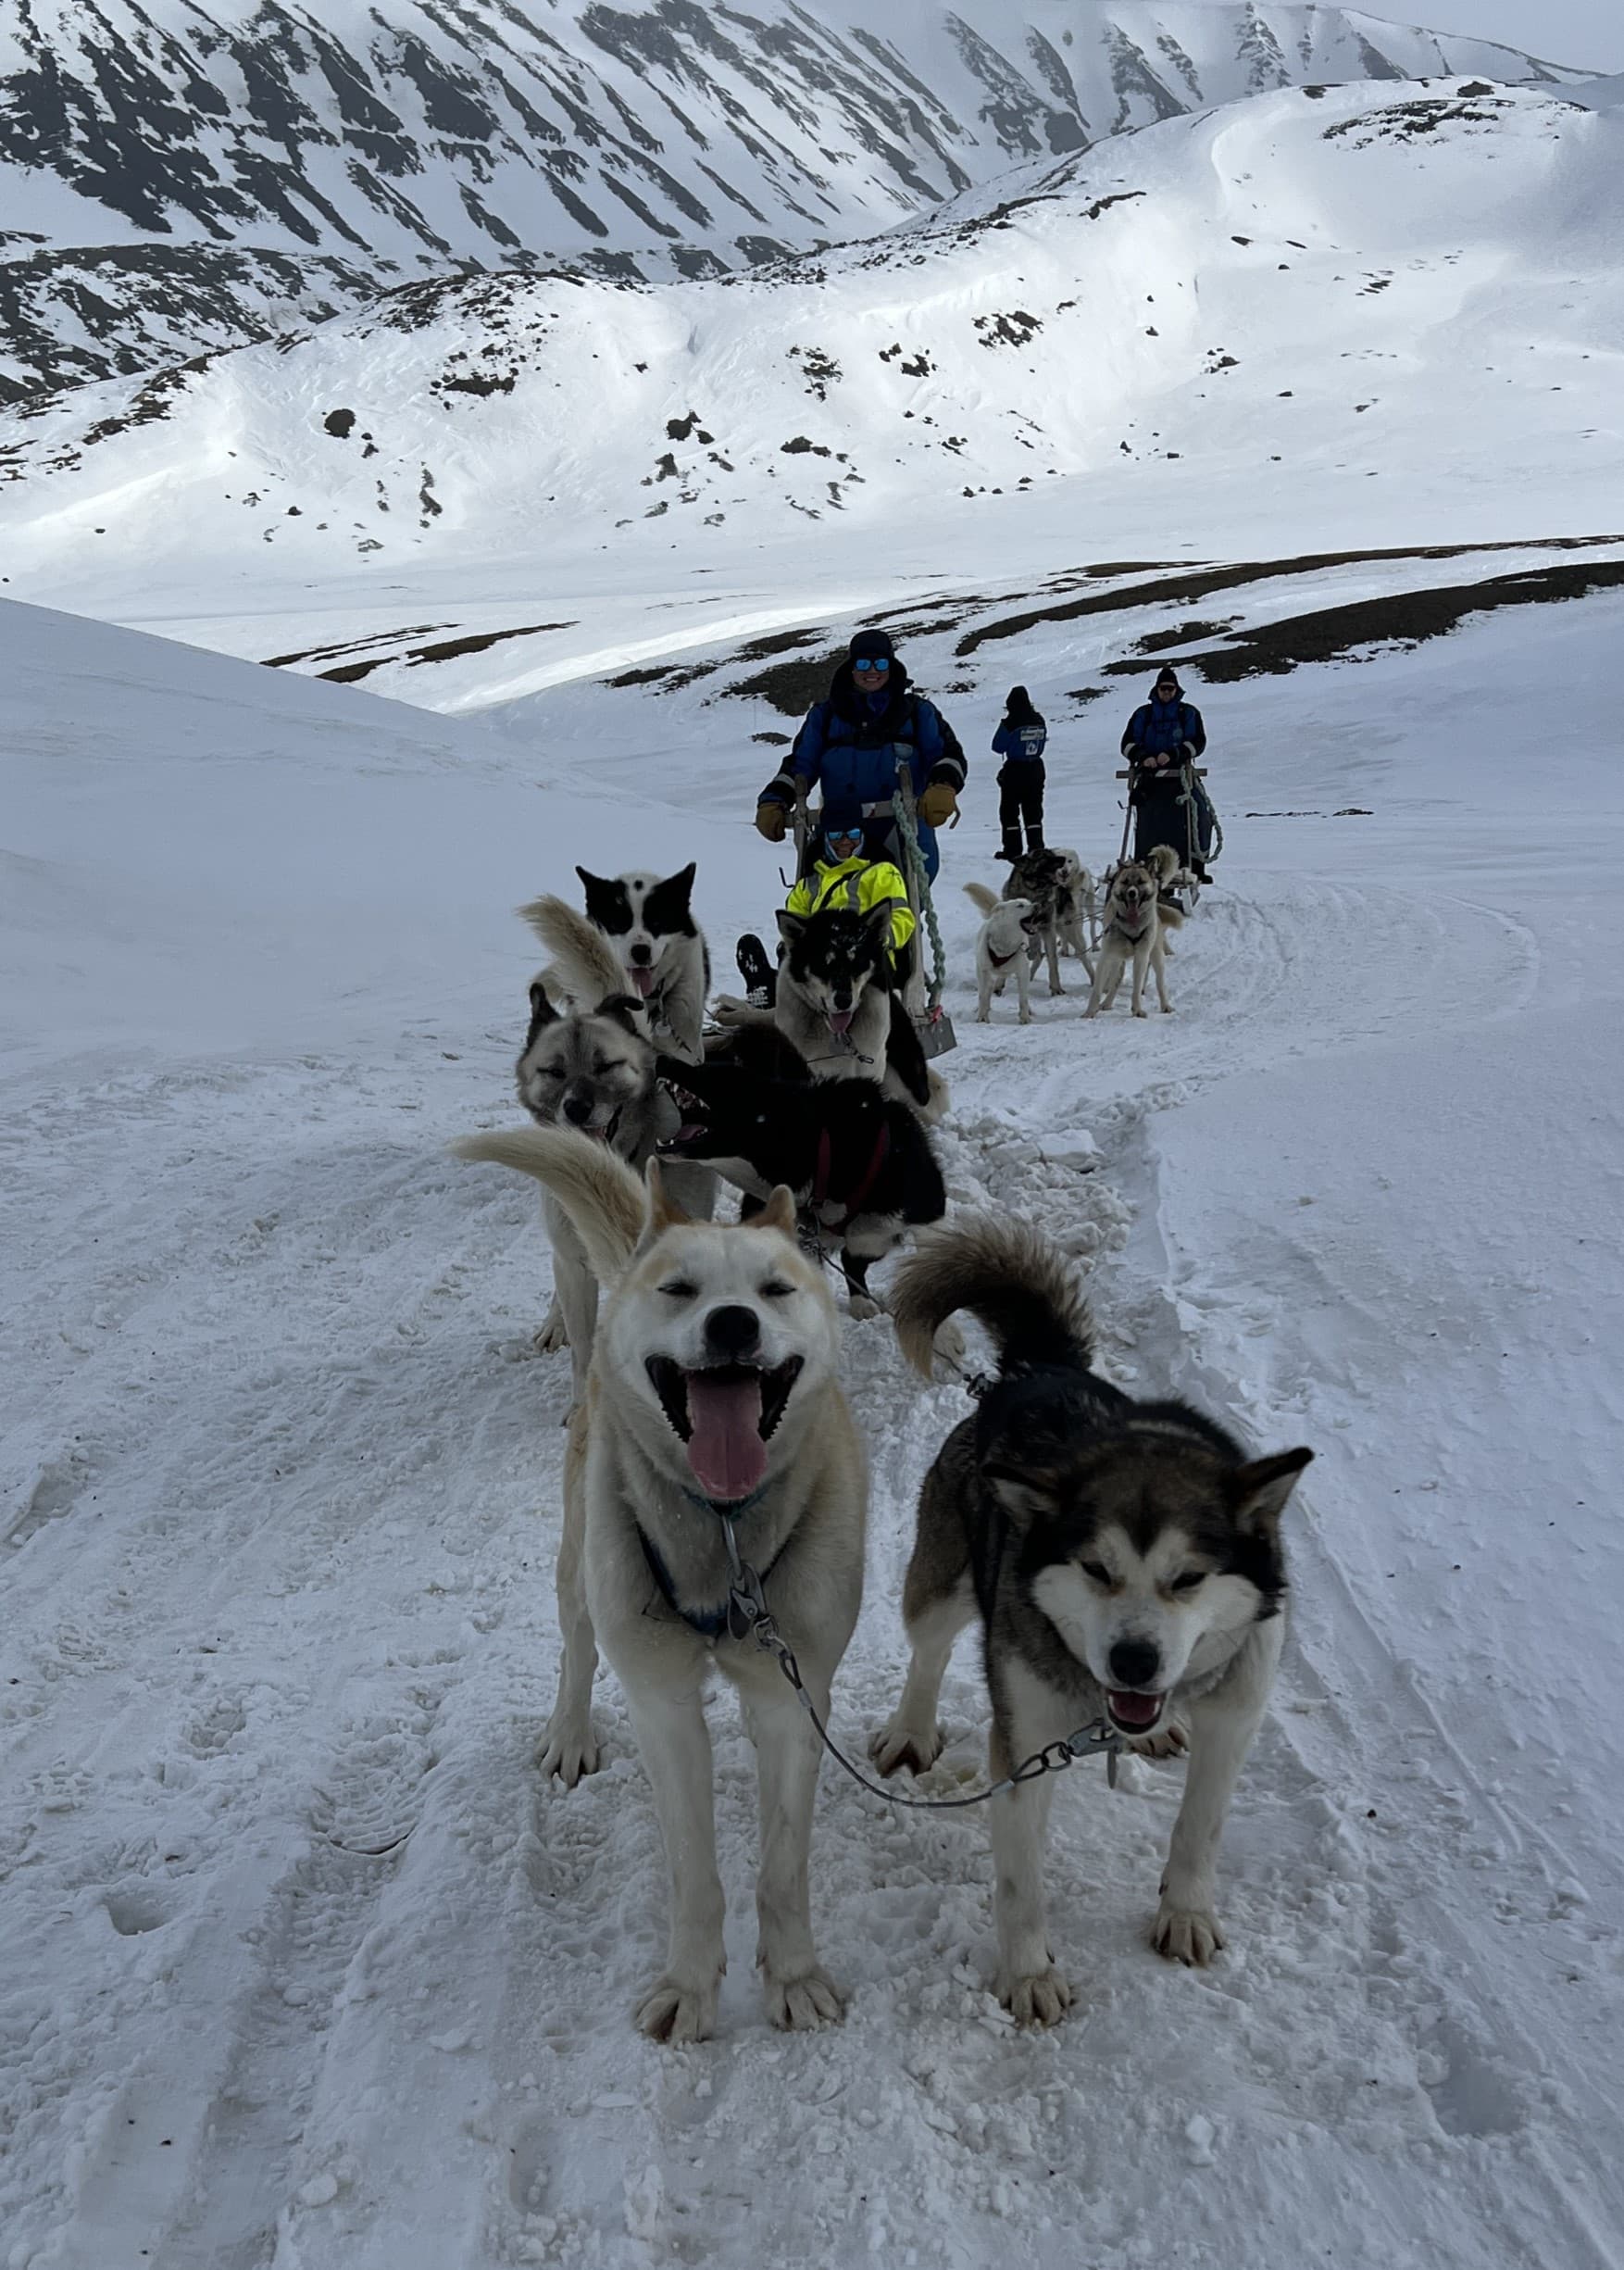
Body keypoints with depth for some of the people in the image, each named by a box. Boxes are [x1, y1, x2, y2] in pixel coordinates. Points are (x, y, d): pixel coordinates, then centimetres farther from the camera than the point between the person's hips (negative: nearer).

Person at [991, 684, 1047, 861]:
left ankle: (1012, 850, 2)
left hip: (1014, 770, -5)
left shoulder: (1011, 722, -17)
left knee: (1009, 811, 5)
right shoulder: (1039, 721, 0)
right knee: (1033, 809, 14)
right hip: (1035, 769, 5)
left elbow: (997, 747, -10)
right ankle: (1036, 848, 12)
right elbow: (1041, 744, 10)